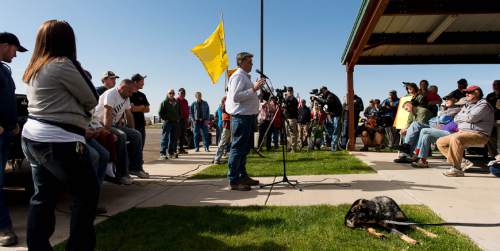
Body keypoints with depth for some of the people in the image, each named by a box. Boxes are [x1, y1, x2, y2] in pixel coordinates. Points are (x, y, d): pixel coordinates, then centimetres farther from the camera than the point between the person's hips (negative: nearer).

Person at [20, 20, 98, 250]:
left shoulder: (33, 69, 14)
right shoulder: (63, 65, -12)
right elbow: (91, 100, -5)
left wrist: (78, 116, 8)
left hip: (32, 137, 9)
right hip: (58, 141, -9)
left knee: (43, 196, 12)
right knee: (87, 193, 3)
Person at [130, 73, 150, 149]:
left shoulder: (142, 95, 16)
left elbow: (147, 109, 9)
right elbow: (131, 108, -16)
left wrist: (136, 108, -6)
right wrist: (142, 107, -1)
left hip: (141, 125, 6)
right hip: (131, 125, -6)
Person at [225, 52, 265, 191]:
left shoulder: (245, 76, 20)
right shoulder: (238, 76, -10)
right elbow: (235, 96, -22)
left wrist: (256, 86, 18)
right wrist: (253, 89, -22)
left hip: (248, 117, 11)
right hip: (240, 117, -11)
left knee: (245, 148, 15)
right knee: (237, 148, -8)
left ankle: (242, 176, 25)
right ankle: (233, 181, -4)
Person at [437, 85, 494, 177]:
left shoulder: (483, 104, -2)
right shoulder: (467, 105, 23)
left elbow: (472, 117, -18)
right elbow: (456, 118, 15)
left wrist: (462, 117, 2)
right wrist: (466, 118, -4)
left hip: (478, 134, -9)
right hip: (462, 132, 9)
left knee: (456, 138, -37)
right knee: (440, 142, -1)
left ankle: (457, 169, -31)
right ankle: (461, 161, -9)